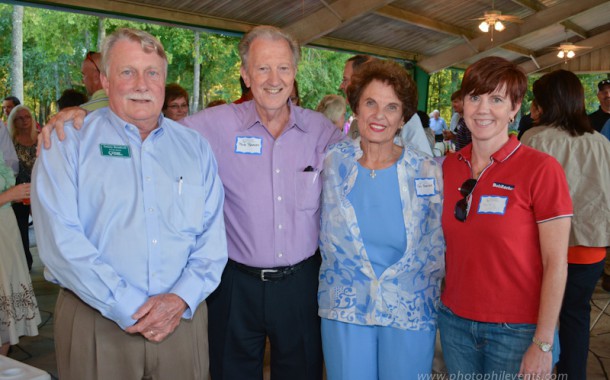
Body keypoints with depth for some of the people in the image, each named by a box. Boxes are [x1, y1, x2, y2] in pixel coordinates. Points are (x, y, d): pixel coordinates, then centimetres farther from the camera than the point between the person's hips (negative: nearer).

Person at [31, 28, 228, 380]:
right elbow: (61, 238, -12)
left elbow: (213, 235, 2)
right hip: (96, 321, -2)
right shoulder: (69, 143, -2)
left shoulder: (195, 146, 7)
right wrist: (128, 308, -16)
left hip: (183, 317, 3)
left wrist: (182, 298, -12)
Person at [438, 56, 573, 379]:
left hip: (517, 329, -4)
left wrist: (543, 344, -12)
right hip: (455, 322, 4)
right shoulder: (449, 166, 1)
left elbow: (556, 264, -12)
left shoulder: (541, 169, -13)